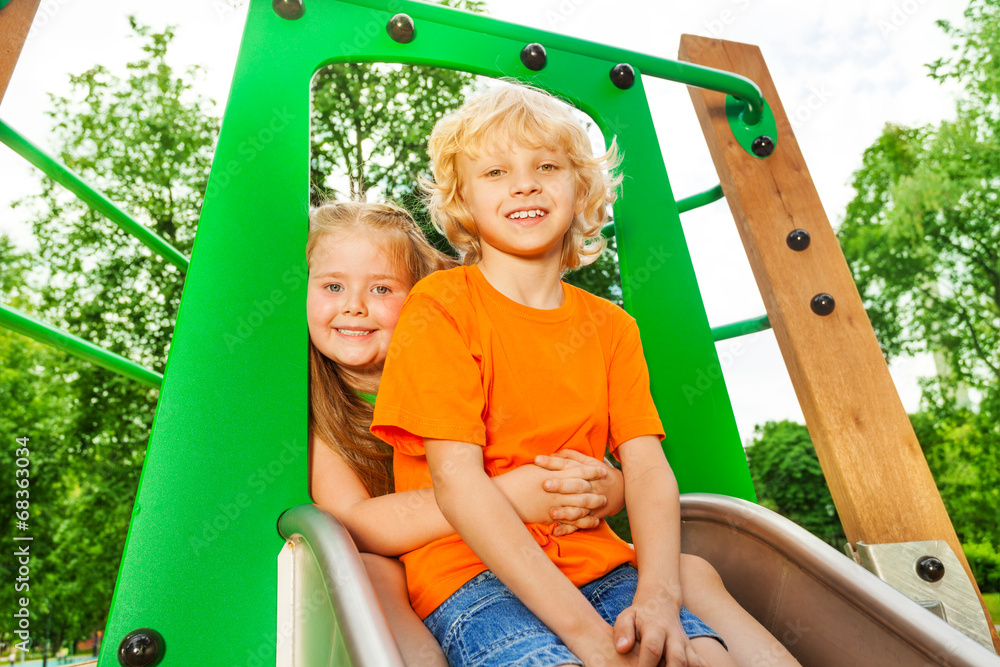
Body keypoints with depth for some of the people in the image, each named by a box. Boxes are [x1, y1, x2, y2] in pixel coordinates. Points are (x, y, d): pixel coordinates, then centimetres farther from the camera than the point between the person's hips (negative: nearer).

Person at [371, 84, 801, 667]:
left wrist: (659, 595, -19)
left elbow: (648, 466, 0)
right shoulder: (440, 305, -7)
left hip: (596, 563, 4)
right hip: (473, 572, -3)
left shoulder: (611, 326, 8)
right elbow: (456, 477, -16)